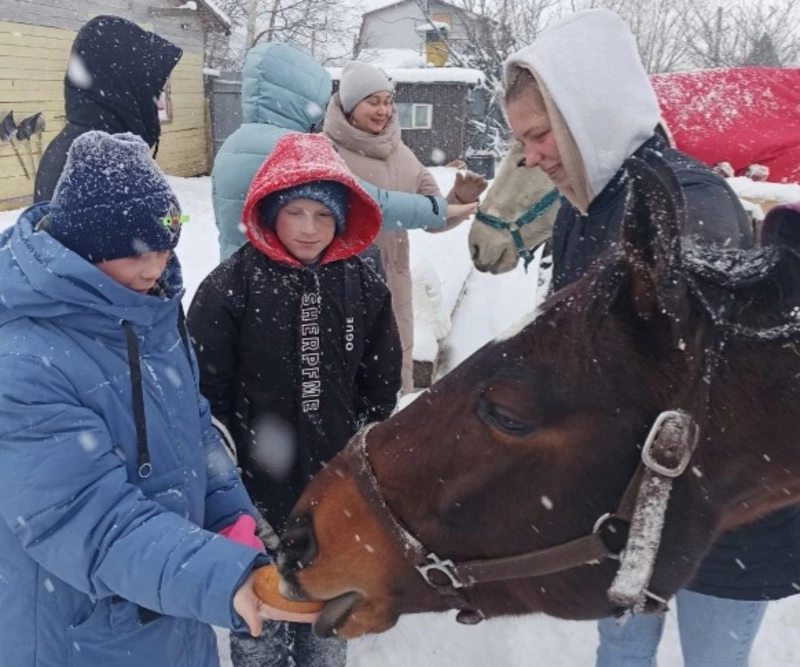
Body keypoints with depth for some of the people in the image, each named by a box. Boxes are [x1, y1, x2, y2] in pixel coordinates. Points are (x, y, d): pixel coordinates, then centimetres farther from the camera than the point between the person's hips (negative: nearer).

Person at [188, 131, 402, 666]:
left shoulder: (362, 283, -3)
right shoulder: (231, 285, -14)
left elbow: (382, 377, 7)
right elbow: (205, 388, -9)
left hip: (337, 484, 3)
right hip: (258, 485, -3)